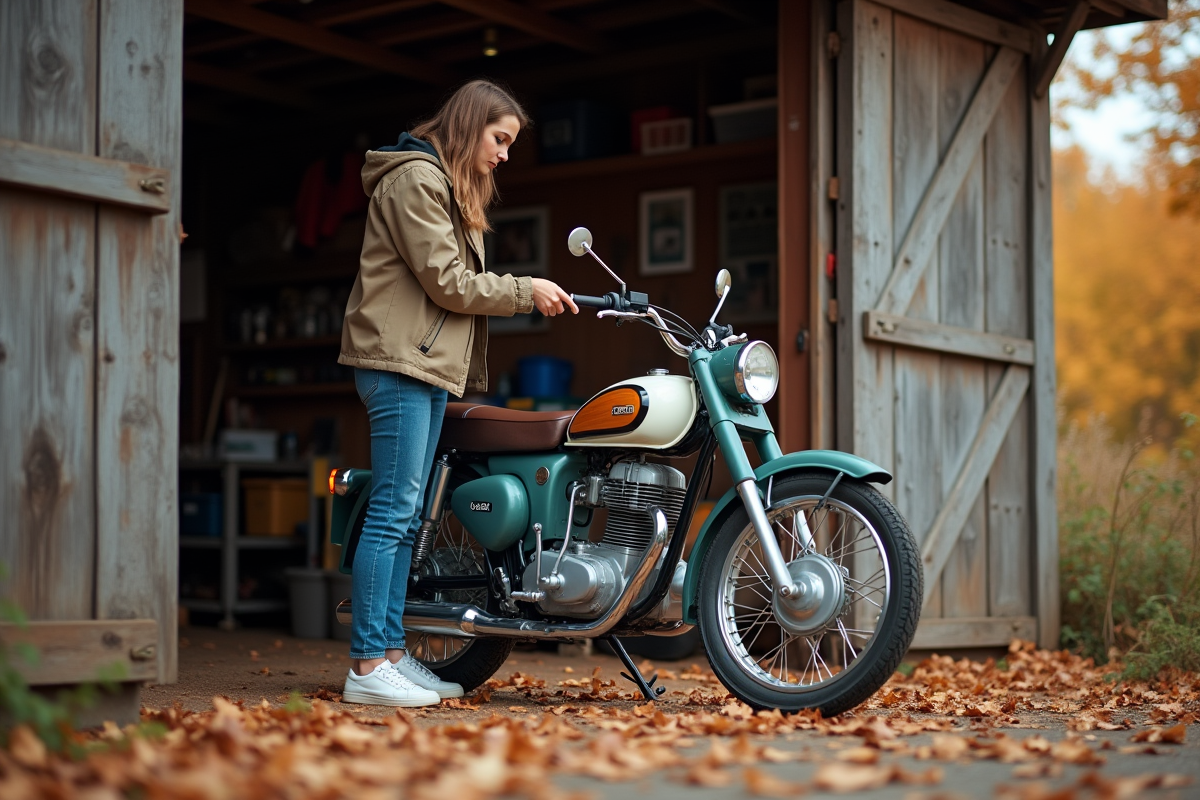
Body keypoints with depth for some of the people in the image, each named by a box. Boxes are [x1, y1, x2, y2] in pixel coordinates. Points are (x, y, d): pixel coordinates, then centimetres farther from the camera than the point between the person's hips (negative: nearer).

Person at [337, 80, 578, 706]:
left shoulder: (454, 189, 24)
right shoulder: (415, 177, -8)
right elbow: (446, 281, -14)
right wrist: (525, 291, -7)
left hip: (430, 365, 10)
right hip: (399, 360, -10)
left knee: (407, 517, 8)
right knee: (392, 513, -12)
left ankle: (391, 654, 11)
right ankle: (367, 667, -11)